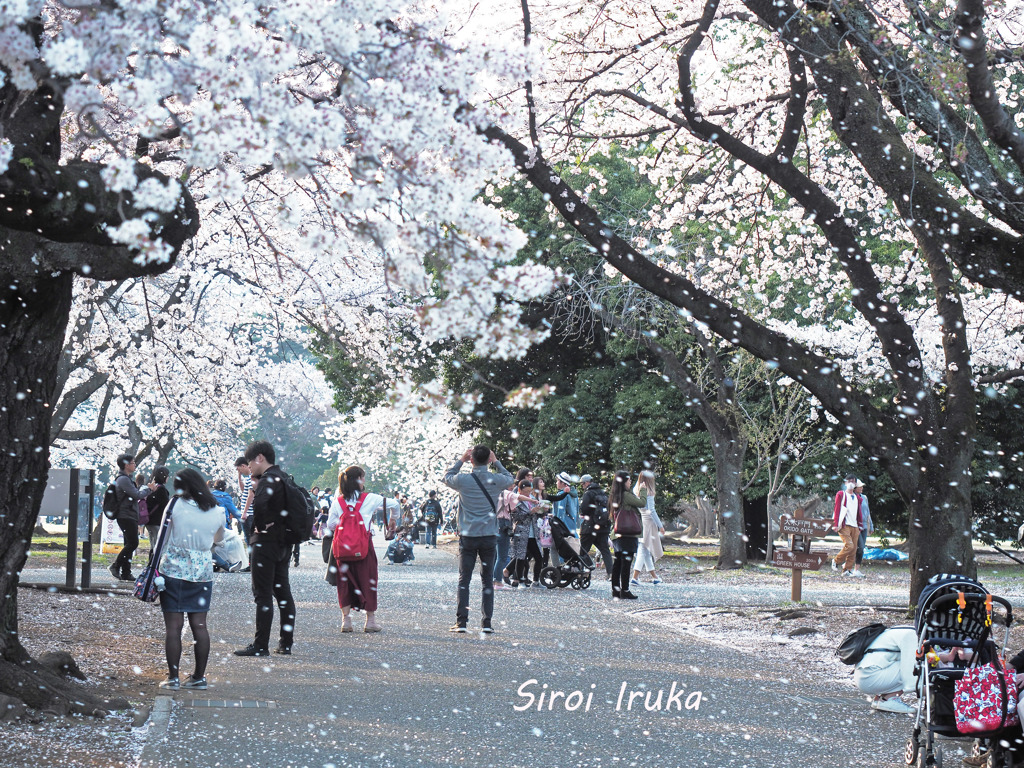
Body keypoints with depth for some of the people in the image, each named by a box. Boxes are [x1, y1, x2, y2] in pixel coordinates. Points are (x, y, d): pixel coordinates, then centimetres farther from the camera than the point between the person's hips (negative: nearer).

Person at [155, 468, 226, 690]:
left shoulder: (176, 505, -7)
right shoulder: (217, 512, 2)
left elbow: (163, 538, -2)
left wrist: (156, 564, 7)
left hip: (174, 570, -3)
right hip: (203, 571, 3)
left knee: (173, 626, 0)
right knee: (199, 625, 7)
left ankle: (173, 678, 0)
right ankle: (199, 676, 9)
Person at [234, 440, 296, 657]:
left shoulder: (268, 480, -15)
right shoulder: (283, 478, 14)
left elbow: (259, 506, -31)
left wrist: (259, 527, -14)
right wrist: (256, 483, 7)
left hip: (266, 542, -9)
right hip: (284, 543, 9)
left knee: (263, 595, -6)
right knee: (282, 593, 12)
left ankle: (260, 645, -6)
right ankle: (286, 643, 15)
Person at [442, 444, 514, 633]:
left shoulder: (463, 480, -7)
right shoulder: (496, 480, -4)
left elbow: (447, 477, 16)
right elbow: (511, 479, 21)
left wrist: (461, 461, 17)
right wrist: (496, 462, 20)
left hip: (468, 536, -1)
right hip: (489, 536, 1)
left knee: (464, 580, 4)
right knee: (487, 581, 6)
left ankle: (461, 622, 0)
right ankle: (486, 623, 3)